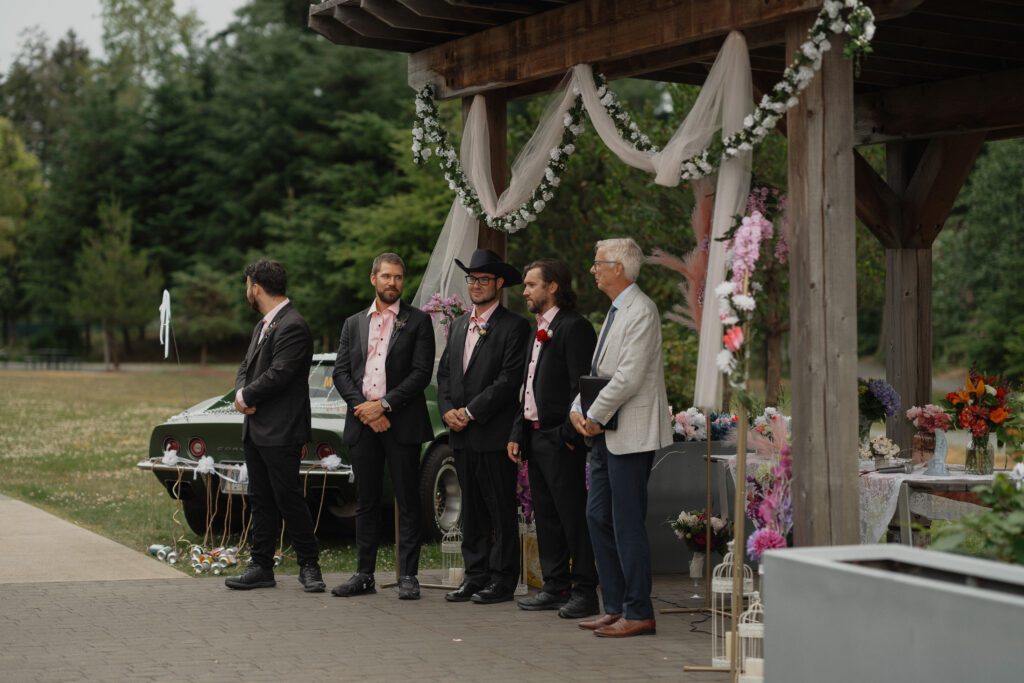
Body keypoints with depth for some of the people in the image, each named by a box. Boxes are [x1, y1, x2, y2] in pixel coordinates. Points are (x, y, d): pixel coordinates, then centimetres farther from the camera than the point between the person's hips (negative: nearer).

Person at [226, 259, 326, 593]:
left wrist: (246, 396, -9)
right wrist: (243, 393, -4)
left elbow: (278, 374, -22)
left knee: (288, 499, -5)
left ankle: (309, 565, 5)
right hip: (256, 429, 10)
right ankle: (261, 567, 16)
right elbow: (246, 367, 17)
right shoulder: (263, 326, 17)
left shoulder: (293, 326, -15)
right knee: (261, 500, 11)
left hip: (281, 431, -9)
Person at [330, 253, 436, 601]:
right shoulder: (354, 324, 15)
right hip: (363, 424, 4)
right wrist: (363, 408, -8)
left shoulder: (418, 321, 3)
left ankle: (408, 576, 2)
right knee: (366, 502, 8)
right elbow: (341, 372, 8)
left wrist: (384, 405, -12)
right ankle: (364, 574, 13)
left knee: (408, 502, -1)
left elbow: (422, 373, -6)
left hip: (402, 423, -3)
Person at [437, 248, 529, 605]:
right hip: (462, 434, 7)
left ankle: (502, 579, 4)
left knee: (501, 510, -1)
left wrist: (471, 412, -14)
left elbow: (509, 380, -13)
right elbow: (444, 372, 17)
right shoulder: (458, 325, 17)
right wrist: (447, 410, -1)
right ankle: (475, 575, 16)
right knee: (471, 509, 11)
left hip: (494, 433, -7)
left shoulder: (513, 326, -6)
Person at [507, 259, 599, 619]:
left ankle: (585, 592, -1)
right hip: (535, 437, 10)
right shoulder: (540, 330, 19)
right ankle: (556, 587, 20)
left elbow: (582, 385, -18)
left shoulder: (574, 327, -12)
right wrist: (518, 433, 15)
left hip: (560, 440, -10)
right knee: (545, 517, 13)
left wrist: (568, 434, -19)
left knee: (573, 516, -5)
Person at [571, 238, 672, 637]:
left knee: (627, 525, -7)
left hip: (630, 435, -10)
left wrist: (595, 417, -14)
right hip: (605, 434, 10)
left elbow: (629, 377, -21)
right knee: (598, 518, 11)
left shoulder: (641, 311, -14)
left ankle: (639, 614, -1)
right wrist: (578, 409, 4)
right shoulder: (616, 311, 18)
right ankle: (616, 607, 17)